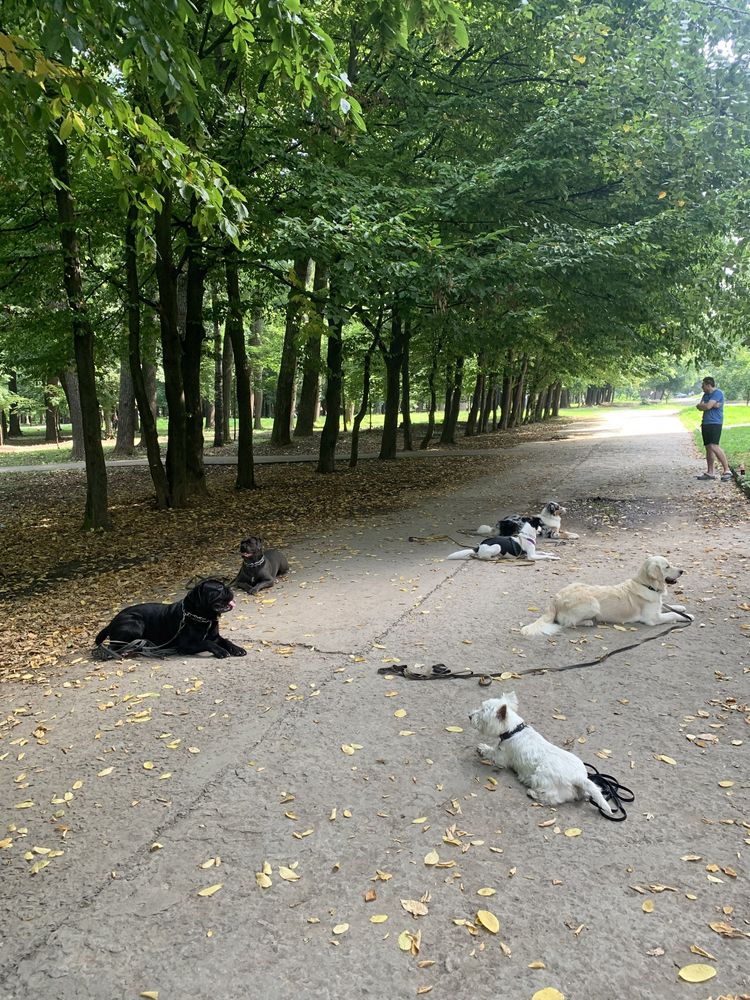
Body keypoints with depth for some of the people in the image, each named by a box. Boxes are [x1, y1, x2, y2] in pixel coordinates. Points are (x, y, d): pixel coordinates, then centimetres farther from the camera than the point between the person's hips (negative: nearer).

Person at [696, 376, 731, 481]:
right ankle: (710, 472, 15)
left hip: (715, 423, -9)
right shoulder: (705, 395, 18)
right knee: (708, 448, 10)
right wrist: (712, 405, -10)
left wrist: (701, 405, 1)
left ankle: (727, 471, -16)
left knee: (714, 446, -20)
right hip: (705, 423, 9)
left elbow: (707, 406, -19)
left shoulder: (718, 393, -9)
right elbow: (699, 407, 4)